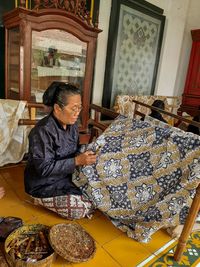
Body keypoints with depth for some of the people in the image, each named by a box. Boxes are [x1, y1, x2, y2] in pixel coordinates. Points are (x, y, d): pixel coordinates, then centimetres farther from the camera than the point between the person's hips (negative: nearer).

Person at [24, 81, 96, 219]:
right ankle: (42, 200, 5)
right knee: (83, 209, -15)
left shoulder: (72, 125, -2)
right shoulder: (43, 131, -26)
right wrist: (77, 161, -31)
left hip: (66, 177, 8)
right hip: (44, 185, -8)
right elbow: (44, 168, -26)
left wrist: (85, 156, -14)